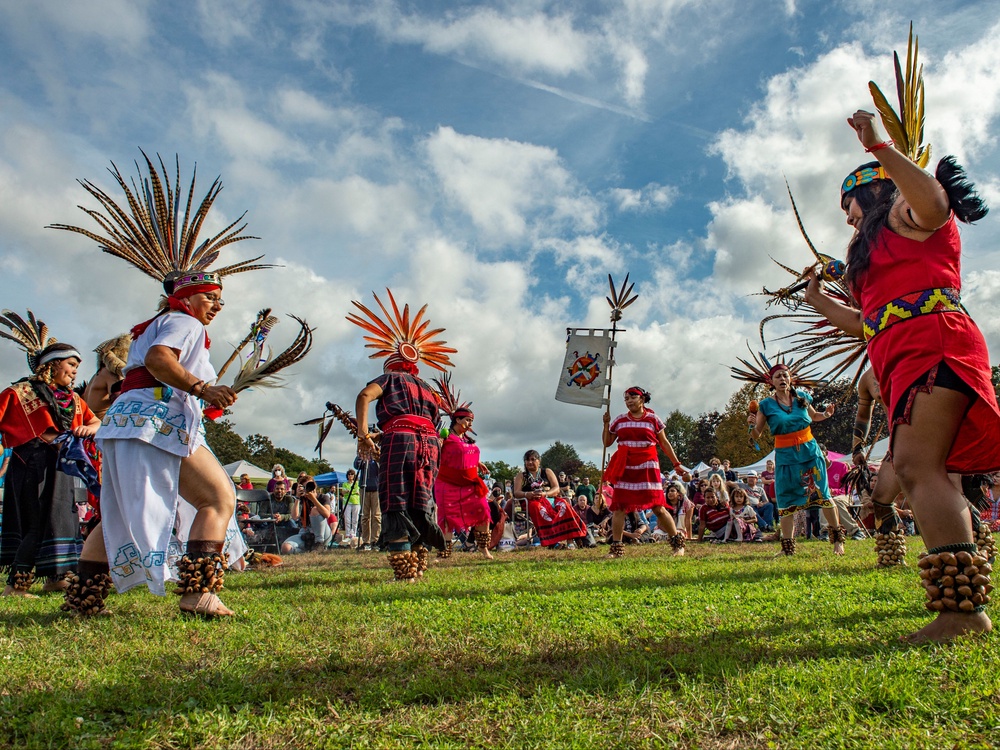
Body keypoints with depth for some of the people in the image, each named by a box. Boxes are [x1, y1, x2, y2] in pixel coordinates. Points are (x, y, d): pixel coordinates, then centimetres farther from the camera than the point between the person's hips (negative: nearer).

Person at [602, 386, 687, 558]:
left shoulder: (653, 419, 4)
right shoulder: (620, 420, 10)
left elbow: (664, 443, 9)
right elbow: (607, 442, 13)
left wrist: (677, 464, 7)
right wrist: (606, 424, 1)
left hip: (647, 466, -3)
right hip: (625, 467, 3)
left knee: (658, 506, -5)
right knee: (619, 507, 0)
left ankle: (678, 543, 10)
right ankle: (616, 548, 7)